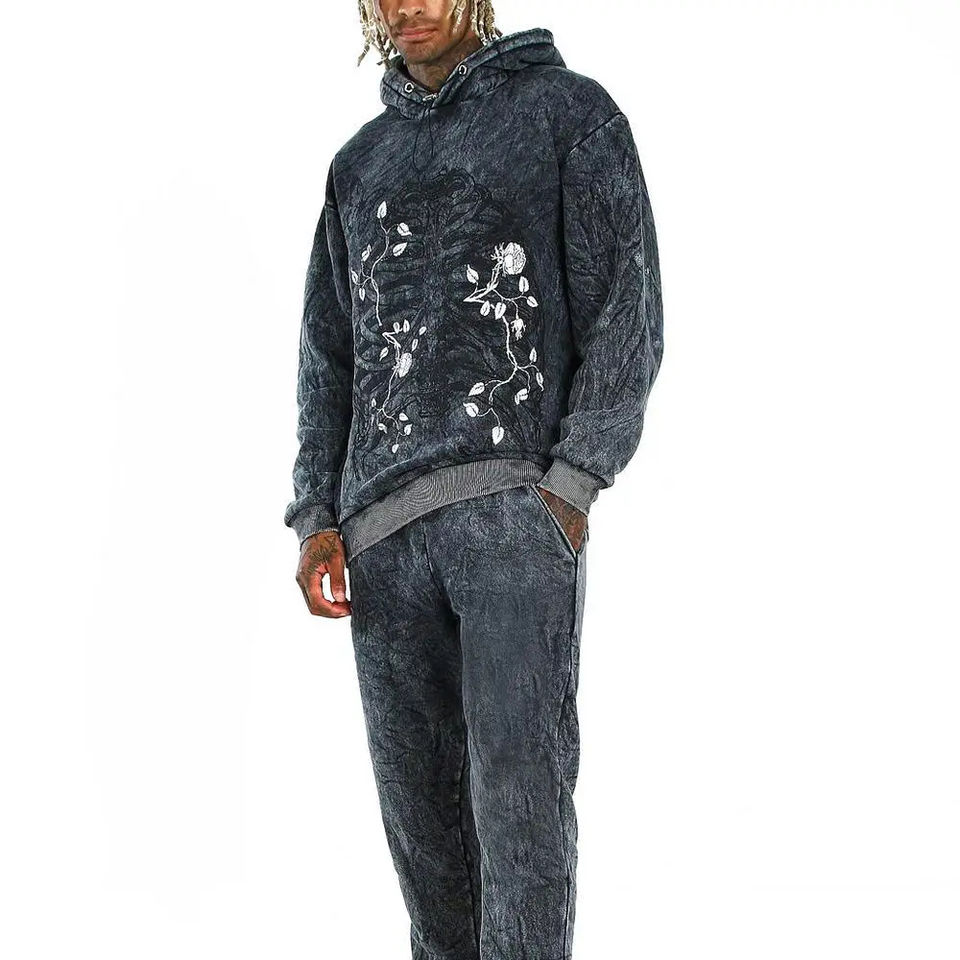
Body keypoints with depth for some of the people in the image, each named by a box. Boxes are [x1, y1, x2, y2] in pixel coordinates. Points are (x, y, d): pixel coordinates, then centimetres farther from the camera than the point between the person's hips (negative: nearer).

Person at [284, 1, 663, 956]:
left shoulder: (571, 110, 7)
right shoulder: (360, 162, 23)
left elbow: (628, 312, 0)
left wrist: (571, 484, -12)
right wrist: (317, 519, 7)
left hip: (515, 508, -5)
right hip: (381, 522, 5)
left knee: (519, 780, -11)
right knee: (417, 794, 4)